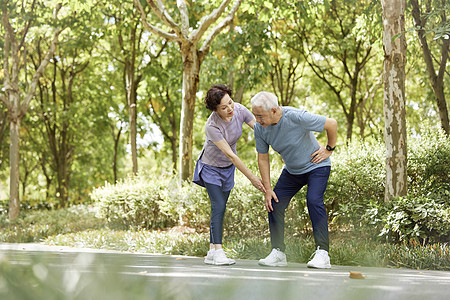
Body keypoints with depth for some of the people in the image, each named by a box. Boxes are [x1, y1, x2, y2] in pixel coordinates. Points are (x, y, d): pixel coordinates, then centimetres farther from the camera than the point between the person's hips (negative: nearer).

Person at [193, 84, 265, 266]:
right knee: (218, 207, -16)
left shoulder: (239, 110, -19)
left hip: (228, 168, 5)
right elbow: (230, 155, -30)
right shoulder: (212, 126, -33)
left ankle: (212, 252, 9)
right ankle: (218, 252, -17)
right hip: (211, 167, -5)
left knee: (220, 209, 5)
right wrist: (252, 178, -28)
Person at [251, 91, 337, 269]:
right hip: (291, 171, 6)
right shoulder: (259, 128, -15)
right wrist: (267, 189, -5)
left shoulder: (296, 117, -32)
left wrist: (329, 150, -9)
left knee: (313, 201, -26)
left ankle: (322, 254, -25)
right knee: (274, 204, -6)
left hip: (316, 167, -6)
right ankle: (278, 253, 3)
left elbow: (331, 124, -20)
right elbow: (262, 159, -2)